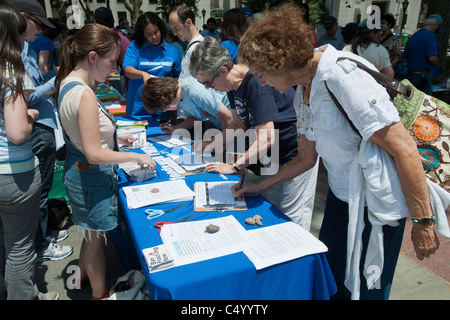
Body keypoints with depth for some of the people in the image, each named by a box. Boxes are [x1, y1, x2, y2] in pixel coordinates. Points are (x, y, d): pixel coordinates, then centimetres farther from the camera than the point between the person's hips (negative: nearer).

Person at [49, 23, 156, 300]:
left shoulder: (67, 82, 2)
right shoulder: (85, 95, -28)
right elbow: (95, 154, -28)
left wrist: (113, 136, 13)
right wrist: (137, 157, -19)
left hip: (77, 170, 9)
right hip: (92, 176, -9)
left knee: (93, 233, 28)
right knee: (97, 238, 12)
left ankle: (82, 277, 51)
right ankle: (100, 294, 35)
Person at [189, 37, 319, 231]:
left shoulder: (256, 83, -28)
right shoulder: (233, 83, 1)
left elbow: (266, 139, -30)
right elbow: (239, 124, 13)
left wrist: (234, 167, -23)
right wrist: (210, 146, 2)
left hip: (294, 156, -9)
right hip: (268, 157, 9)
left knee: (290, 221, -1)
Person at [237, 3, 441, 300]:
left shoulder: (341, 77, -22)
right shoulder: (304, 92, 6)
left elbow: (404, 148, -22)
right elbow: (307, 159, 15)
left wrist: (424, 222, -17)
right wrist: (260, 187, 17)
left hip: (377, 206, -8)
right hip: (340, 198, 8)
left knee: (361, 290, 8)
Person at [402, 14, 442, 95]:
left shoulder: (412, 37, 15)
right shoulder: (430, 35, -9)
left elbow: (404, 59, 20)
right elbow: (432, 58, -19)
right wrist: (437, 63, 2)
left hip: (409, 74, 7)